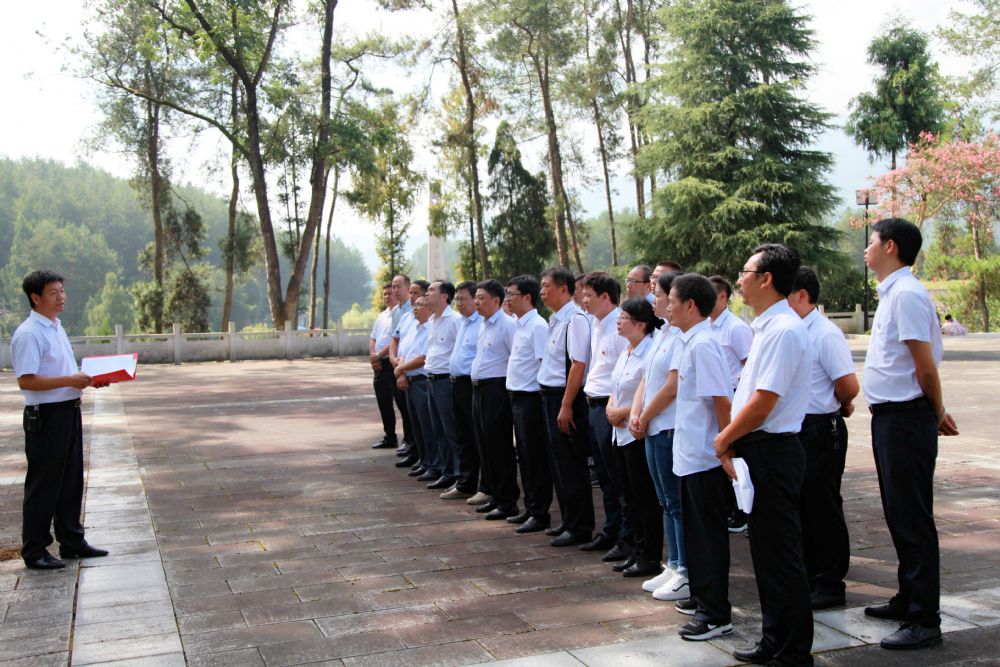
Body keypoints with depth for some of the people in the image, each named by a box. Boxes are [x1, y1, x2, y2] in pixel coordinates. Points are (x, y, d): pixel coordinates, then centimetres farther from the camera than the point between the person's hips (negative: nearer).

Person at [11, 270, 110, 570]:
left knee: (71, 481, 16)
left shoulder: (57, 328, 14)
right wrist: (70, 380, -24)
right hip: (45, 416, -9)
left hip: (69, 411, 9)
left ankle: (71, 540, 27)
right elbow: (26, 380, -23)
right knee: (43, 485, 0)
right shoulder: (29, 334, -16)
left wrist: (88, 379, 7)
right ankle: (34, 550, 11)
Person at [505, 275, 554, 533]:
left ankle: (540, 514, 6)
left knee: (536, 457, -2)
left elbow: (546, 364, -19)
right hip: (517, 396, 10)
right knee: (525, 455, 15)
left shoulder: (537, 326, -15)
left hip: (530, 398, -10)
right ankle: (530, 508, 25)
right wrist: (513, 392, 17)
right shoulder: (521, 325, 14)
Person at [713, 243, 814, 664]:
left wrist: (724, 440, -9)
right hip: (758, 451, 10)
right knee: (766, 551, 17)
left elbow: (763, 401, -21)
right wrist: (731, 439, 9)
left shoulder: (783, 330, -18)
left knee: (781, 555, -1)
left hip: (772, 453, -10)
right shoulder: (767, 327, 14)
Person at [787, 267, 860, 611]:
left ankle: (830, 585, 15)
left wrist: (834, 407, -1)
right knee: (800, 506, 16)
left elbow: (849, 386, -20)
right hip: (794, 428, 8)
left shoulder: (826, 334, -17)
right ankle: (808, 578, 30)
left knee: (823, 508, 3)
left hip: (820, 431, -8)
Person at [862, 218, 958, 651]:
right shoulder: (892, 293, 14)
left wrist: (937, 414, -4)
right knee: (900, 515, 18)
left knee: (912, 519, -4)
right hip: (890, 417, 10)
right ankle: (908, 600, 31)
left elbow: (926, 365, -17)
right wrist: (936, 413, 14)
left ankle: (925, 620, 4)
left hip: (905, 419, -10)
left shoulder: (906, 293, -17)